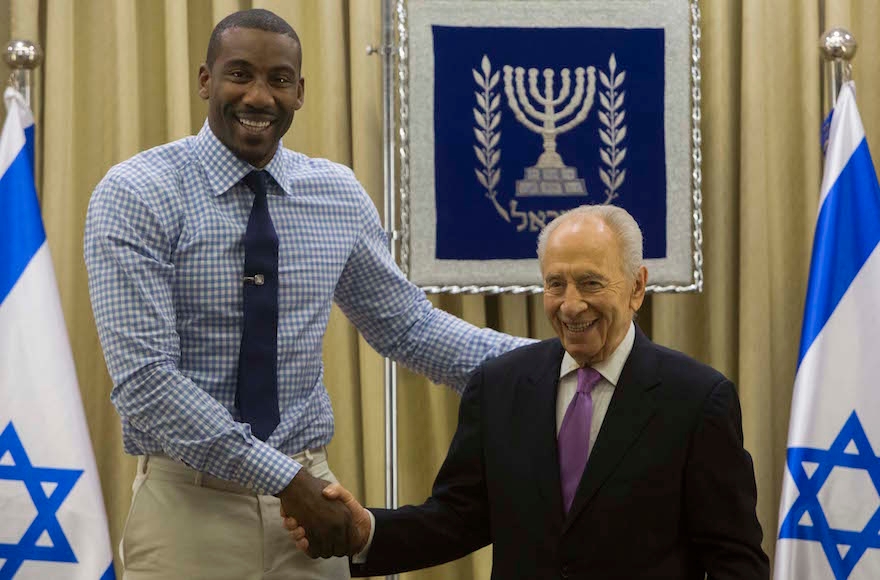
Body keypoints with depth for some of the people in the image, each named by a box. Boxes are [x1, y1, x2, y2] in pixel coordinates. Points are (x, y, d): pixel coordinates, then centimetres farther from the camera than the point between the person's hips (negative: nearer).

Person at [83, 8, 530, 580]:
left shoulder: (339, 194, 4)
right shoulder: (135, 194, -10)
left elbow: (410, 327, 13)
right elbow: (144, 379, -18)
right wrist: (285, 479, -21)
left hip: (309, 492, 4)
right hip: (187, 503, -4)